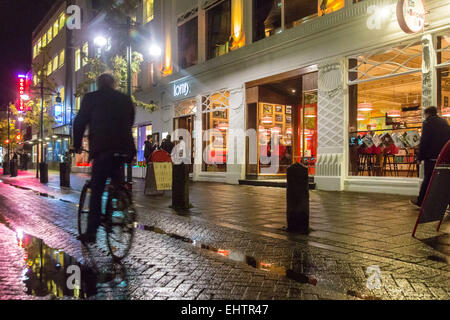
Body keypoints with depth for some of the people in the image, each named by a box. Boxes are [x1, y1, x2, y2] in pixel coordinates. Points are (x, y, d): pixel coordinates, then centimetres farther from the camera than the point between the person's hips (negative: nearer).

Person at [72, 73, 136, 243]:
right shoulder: (125, 99, 18)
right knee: (118, 184, 22)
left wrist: (77, 145, 21)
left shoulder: (91, 98, 9)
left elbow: (79, 122, 9)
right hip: (124, 149, 4)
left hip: (102, 148, -3)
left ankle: (91, 232, -2)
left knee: (96, 191, -1)